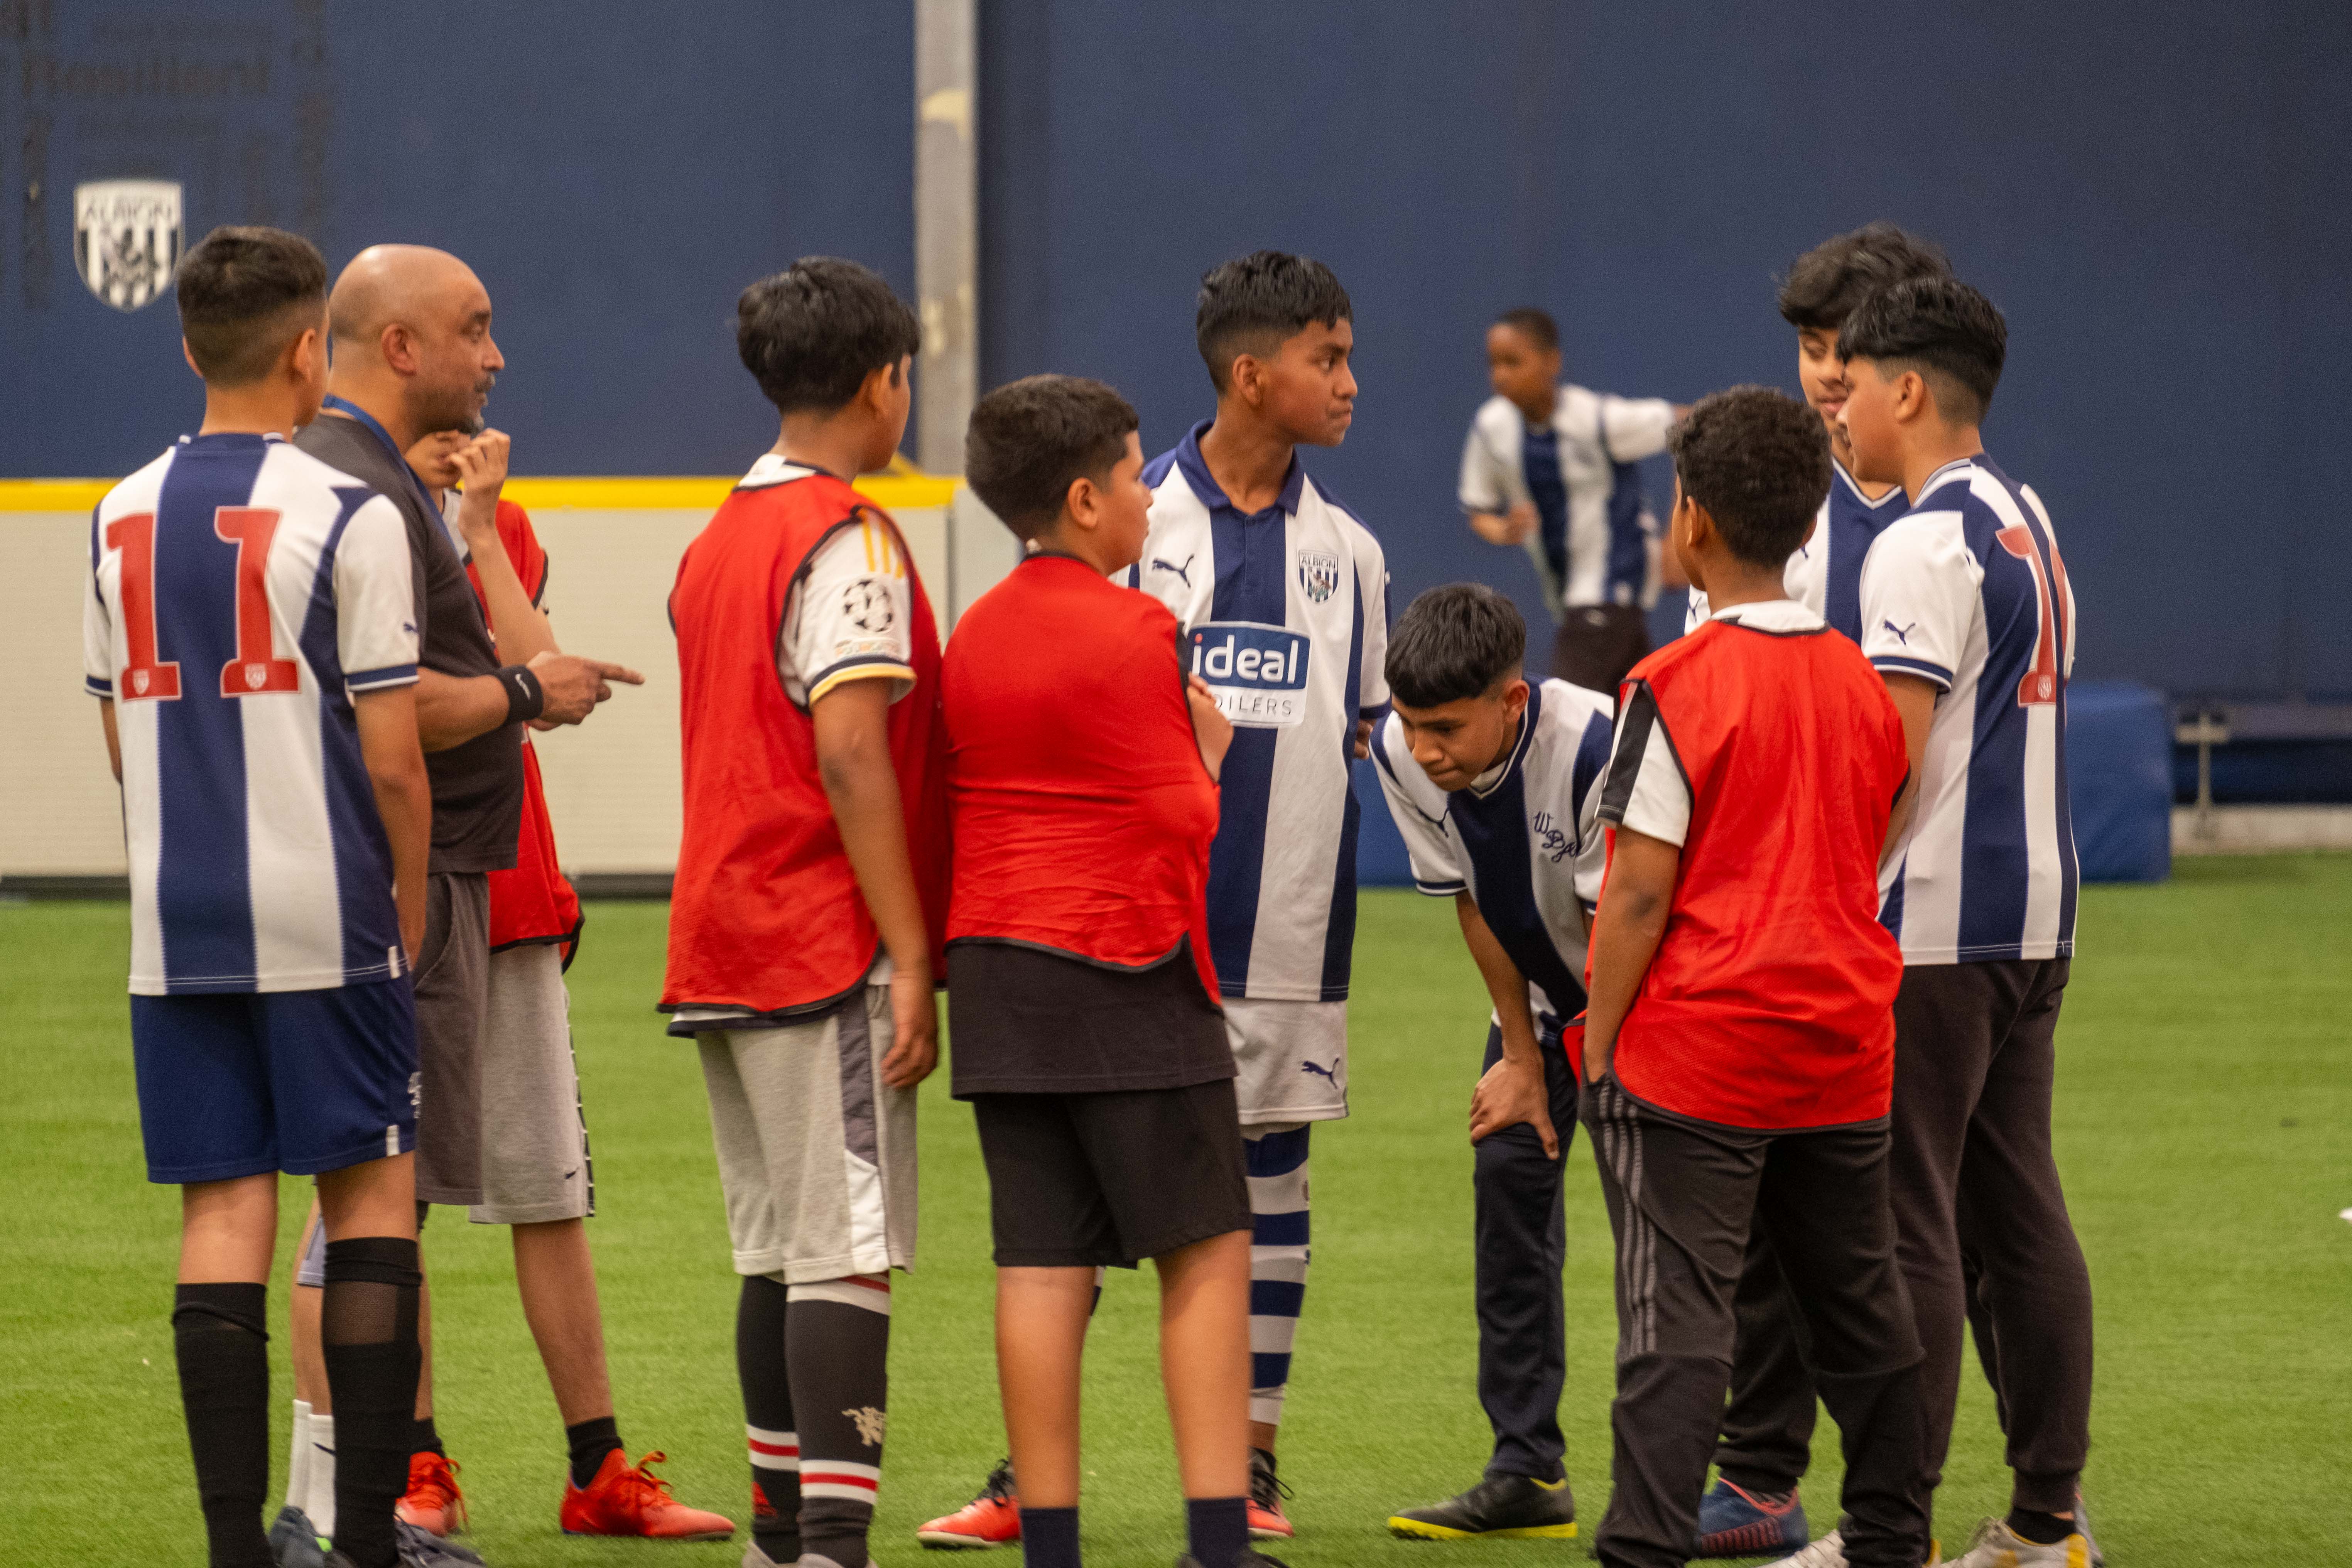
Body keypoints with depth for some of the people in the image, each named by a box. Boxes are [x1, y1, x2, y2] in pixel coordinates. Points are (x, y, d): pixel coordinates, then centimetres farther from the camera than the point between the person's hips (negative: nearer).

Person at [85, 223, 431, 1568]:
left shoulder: (120, 521, 8)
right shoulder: (349, 518, -9)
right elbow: (391, 760, -9)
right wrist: (410, 905, 4)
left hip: (174, 925, 4)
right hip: (324, 915, -4)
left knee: (222, 1208, 5)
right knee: (372, 1190, 4)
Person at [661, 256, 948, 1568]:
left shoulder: (715, 543, 16)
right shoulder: (849, 541, -12)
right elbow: (849, 755, -19)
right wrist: (910, 958, -19)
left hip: (723, 949, 9)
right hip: (827, 950, -9)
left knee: (780, 1255, 14)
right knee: (847, 1253, -11)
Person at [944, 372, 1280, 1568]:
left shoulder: (973, 635, 12)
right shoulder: (1132, 630, -11)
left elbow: (949, 804, 14)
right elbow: (1183, 820, -11)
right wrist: (1209, 747, 6)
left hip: (994, 972, 7)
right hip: (1126, 975, -7)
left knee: (1042, 1266, 4)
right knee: (1207, 1251, -1)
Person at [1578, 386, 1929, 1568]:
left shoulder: (1678, 687, -12)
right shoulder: (1861, 683, 7)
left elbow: (1639, 895, -14)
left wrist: (1598, 1050, -7)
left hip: (1696, 1052, -6)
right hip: (1842, 1048, 6)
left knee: (1676, 1323, -6)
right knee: (1860, 1311, 15)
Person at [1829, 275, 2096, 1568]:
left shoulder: (1924, 546, -13)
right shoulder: (2030, 527, 16)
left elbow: (1893, 758, -18)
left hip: (1933, 928, -9)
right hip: (2035, 918, 9)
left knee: (1907, 1229, -6)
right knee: (2019, 1218, 11)